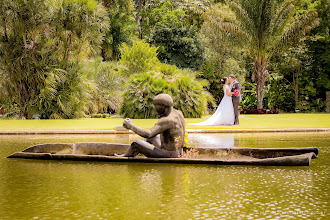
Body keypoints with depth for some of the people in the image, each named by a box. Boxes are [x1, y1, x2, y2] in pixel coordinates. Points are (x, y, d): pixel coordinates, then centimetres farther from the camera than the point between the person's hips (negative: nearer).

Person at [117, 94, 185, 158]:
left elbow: (148, 134, -33)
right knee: (152, 137, 29)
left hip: (167, 155, -9)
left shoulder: (166, 120, -27)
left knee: (136, 143, -3)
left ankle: (124, 157, 29)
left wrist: (131, 126, -23)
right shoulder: (179, 113, 1)